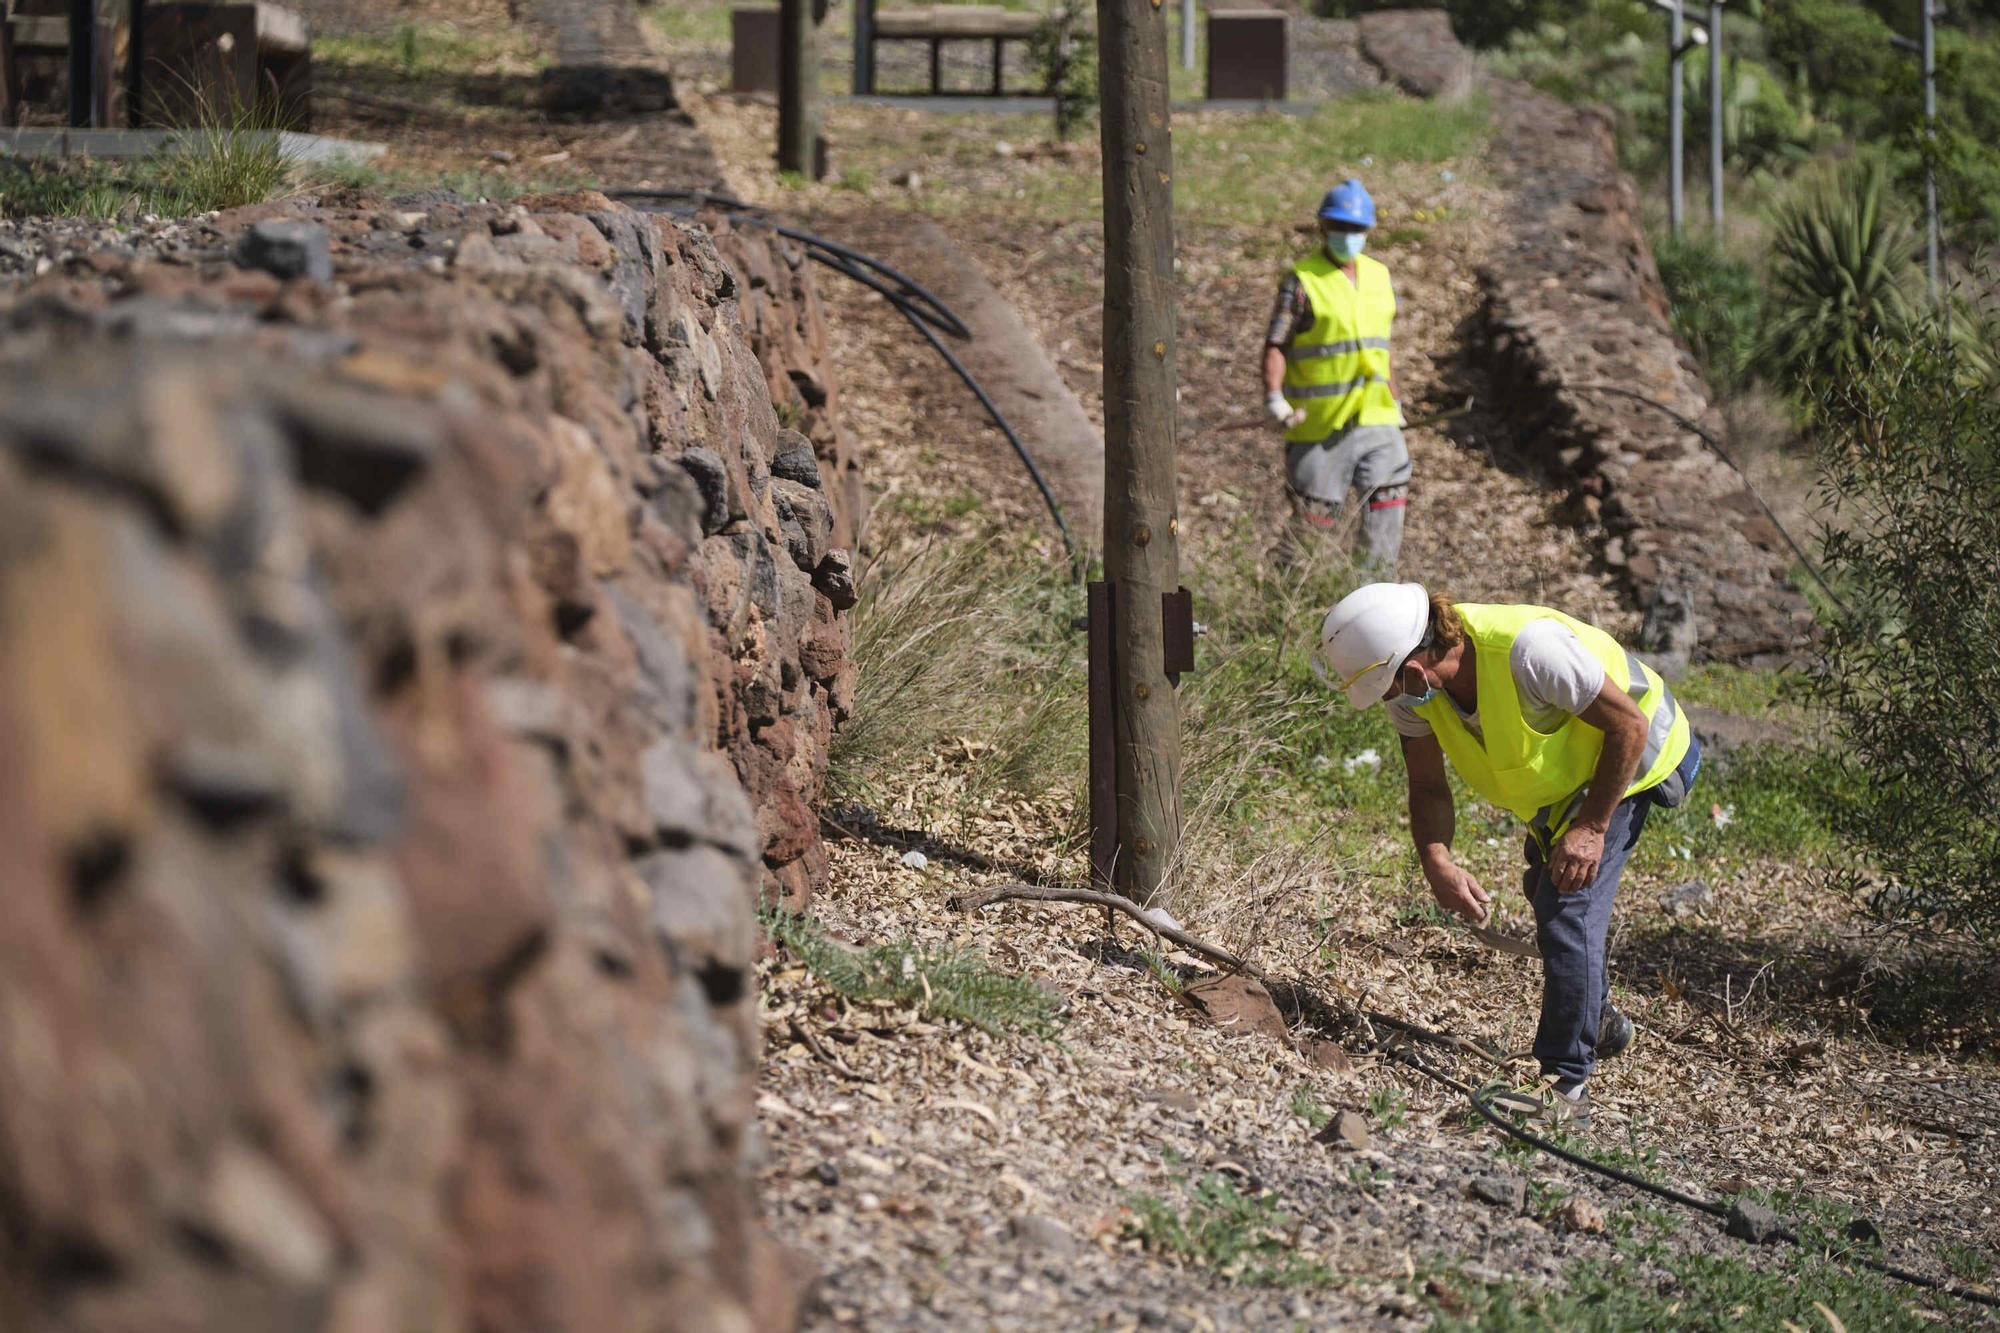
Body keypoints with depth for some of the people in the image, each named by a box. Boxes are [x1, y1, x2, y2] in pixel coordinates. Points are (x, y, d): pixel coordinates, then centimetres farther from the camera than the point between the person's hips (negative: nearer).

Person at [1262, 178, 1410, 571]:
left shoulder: (1379, 277, 13)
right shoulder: (1302, 281, -6)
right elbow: (1276, 344, -11)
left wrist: (1393, 401, 24)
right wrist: (1273, 395, -25)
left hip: (1375, 418, 5)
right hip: (1320, 421, -5)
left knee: (1389, 493, -7)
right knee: (1316, 513, 0)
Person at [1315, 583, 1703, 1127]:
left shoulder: (1528, 648, -43)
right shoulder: (1415, 692, -22)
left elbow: (1628, 724, -32)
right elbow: (1428, 789, -11)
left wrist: (1592, 826, -30)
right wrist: (1436, 861, -31)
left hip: (1626, 755, -8)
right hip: (1559, 772, 8)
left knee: (1569, 907, -20)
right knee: (1545, 893, 27)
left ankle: (1567, 1085, -14)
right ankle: (1599, 1020, 51)